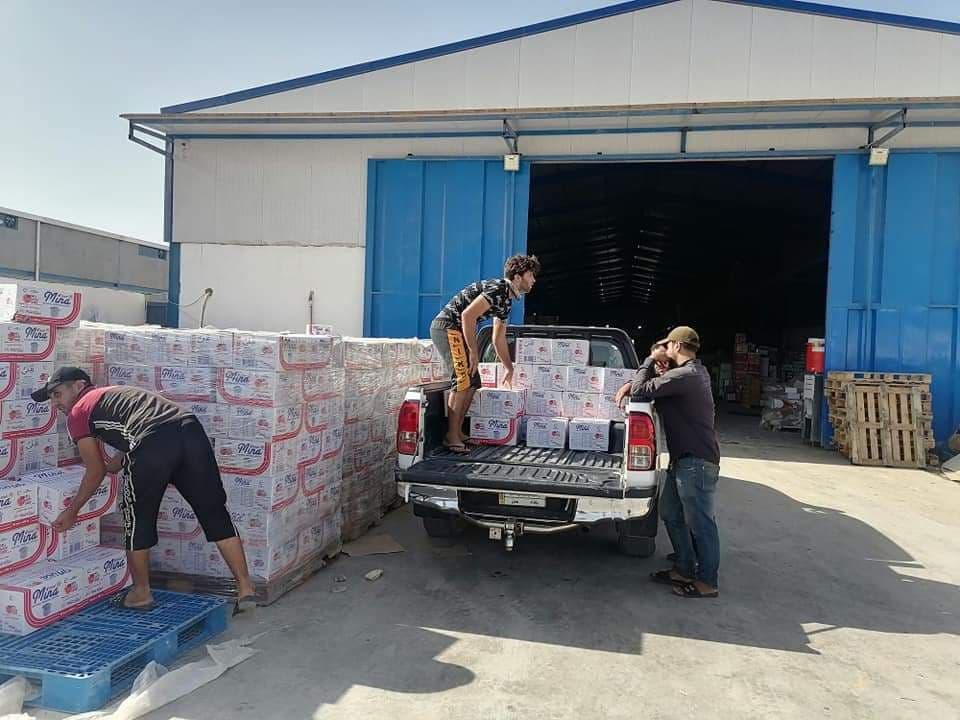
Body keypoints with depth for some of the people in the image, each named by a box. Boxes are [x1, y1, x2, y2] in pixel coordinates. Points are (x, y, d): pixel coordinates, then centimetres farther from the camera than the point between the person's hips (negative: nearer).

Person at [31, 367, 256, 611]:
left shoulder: (77, 413, 20)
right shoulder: (115, 394, 40)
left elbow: (96, 472, 22)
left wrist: (71, 511, 34)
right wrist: (109, 466, 62)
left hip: (152, 443, -6)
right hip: (191, 430, 6)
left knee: (138, 520, 18)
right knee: (215, 514, 13)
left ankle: (141, 592, 33)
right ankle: (245, 588, 15)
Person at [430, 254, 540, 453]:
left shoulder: (507, 300, 16)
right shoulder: (498, 289, -15)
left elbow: (499, 339, 25)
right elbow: (468, 315, -25)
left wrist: (509, 369, 29)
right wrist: (474, 352, -21)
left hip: (457, 331, 10)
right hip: (447, 327, -10)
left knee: (473, 382, 9)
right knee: (463, 381, -14)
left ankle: (457, 431, 15)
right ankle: (451, 436, -9)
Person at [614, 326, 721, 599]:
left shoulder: (685, 375, -20)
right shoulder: (694, 372, 14)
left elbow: (641, 391, -19)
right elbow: (654, 383, 22)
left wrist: (651, 360, -6)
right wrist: (631, 384, 3)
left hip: (697, 461, -11)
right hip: (684, 459, 11)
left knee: (700, 522, 0)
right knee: (671, 513, 18)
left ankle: (707, 582, 12)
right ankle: (684, 569, 29)